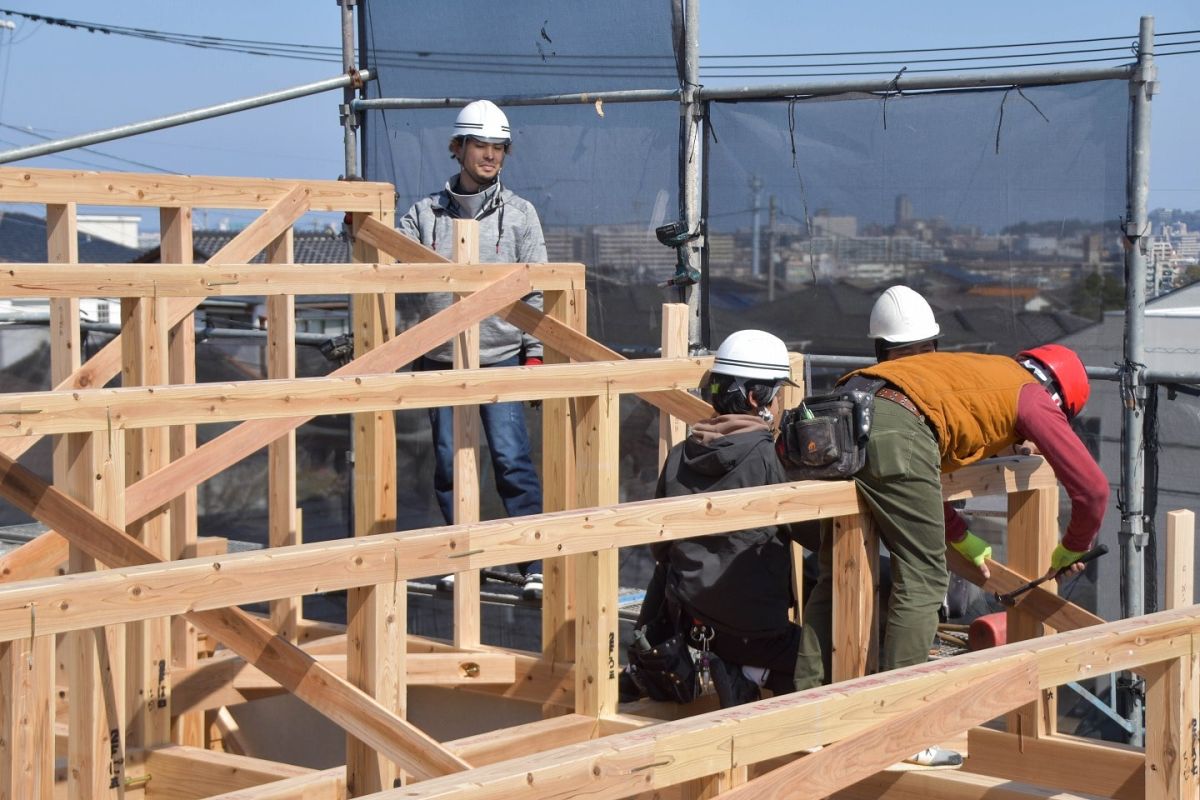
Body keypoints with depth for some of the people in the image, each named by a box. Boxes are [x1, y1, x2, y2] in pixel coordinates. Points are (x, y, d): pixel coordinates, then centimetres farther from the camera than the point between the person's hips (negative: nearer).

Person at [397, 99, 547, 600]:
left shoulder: (519, 214, 4)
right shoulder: (426, 213, 7)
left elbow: (536, 289, 3)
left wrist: (534, 351, -2)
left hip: (501, 357, -2)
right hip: (441, 358, 2)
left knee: (511, 459, -9)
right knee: (449, 463, 8)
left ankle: (537, 563, -4)